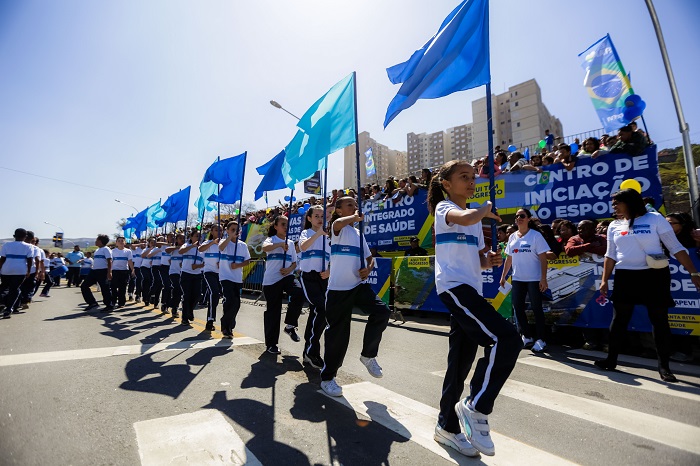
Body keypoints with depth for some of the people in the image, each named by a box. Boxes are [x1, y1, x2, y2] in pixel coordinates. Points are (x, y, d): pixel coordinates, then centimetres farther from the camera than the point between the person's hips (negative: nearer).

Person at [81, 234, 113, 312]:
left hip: (102, 271, -10)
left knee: (105, 289, -5)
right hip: (94, 271, 10)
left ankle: (109, 306, 4)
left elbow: (109, 261, -16)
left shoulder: (106, 249, -9)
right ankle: (92, 303, 12)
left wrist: (109, 272, -24)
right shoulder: (97, 250, 18)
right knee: (84, 286, 7)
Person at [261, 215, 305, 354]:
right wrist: (281, 244, -26)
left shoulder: (291, 243, 15)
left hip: (287, 277, 3)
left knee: (299, 293, -27)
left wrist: (289, 269, -6)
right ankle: (271, 344, 20)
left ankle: (290, 325, -6)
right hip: (271, 280, -3)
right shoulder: (271, 239, 2)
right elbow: (265, 248, -23)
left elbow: (294, 263, 14)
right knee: (273, 311, 3)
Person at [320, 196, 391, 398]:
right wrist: (357, 217, -21)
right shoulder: (337, 228, -3)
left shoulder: (359, 234, 17)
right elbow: (339, 222, -31)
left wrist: (368, 269, 2)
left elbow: (370, 258, 20)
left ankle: (368, 355, 10)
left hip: (360, 285, 6)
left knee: (382, 312, -14)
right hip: (338, 288, -6)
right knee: (338, 333, 0)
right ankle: (327, 378, 21)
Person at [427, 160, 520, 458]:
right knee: (507, 339, -20)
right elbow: (466, 218, -27)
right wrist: (486, 209, -6)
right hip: (453, 286, -8)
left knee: (461, 362, 12)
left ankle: (447, 427, 28)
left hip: (471, 290, 8)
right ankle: (476, 407, -4)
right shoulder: (444, 208, -2)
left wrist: (489, 261, 2)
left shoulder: (476, 218, 22)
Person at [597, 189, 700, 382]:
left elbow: (676, 248, -2)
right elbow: (610, 255, 8)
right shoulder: (614, 226, 7)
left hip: (655, 276, -2)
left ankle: (664, 366, 17)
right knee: (619, 319, 7)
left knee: (659, 320, 5)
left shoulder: (655, 219, -1)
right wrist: (604, 280, 4)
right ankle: (611, 359, 17)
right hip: (625, 277, 2)